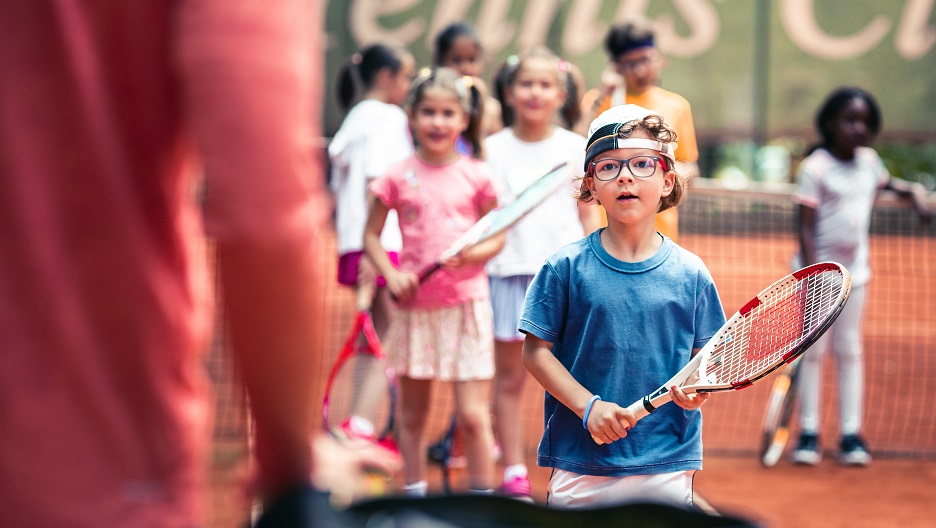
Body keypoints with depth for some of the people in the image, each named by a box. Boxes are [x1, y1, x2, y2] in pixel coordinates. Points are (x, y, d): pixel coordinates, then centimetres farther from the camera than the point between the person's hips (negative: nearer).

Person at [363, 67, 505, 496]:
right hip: (415, 304, 1)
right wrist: (390, 275, -10)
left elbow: (497, 237, 7)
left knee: (473, 415, -5)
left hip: (466, 302, -1)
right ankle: (413, 493, 23)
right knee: (412, 411, 11)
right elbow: (371, 236, 7)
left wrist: (474, 252, -14)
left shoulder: (477, 176, 1)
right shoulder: (398, 178, 1)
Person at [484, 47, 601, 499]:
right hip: (511, 272, 0)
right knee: (510, 378, 4)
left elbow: (589, 216, 9)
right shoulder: (494, 149, 4)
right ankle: (514, 474, 10)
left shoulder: (575, 148, 6)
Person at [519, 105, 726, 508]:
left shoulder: (690, 273, 2)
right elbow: (536, 350, -2)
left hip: (667, 468, 1)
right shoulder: (565, 267, -3)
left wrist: (697, 387, -15)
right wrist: (589, 406, -13)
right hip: (580, 468, -1)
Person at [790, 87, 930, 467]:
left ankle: (851, 433, 8)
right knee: (813, 350, -1)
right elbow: (806, 228, -16)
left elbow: (884, 182, 29)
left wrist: (911, 190, 8)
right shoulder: (815, 168, -14)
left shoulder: (869, 161, 4)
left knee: (849, 349, 6)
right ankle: (809, 432, 6)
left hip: (854, 271, 5)